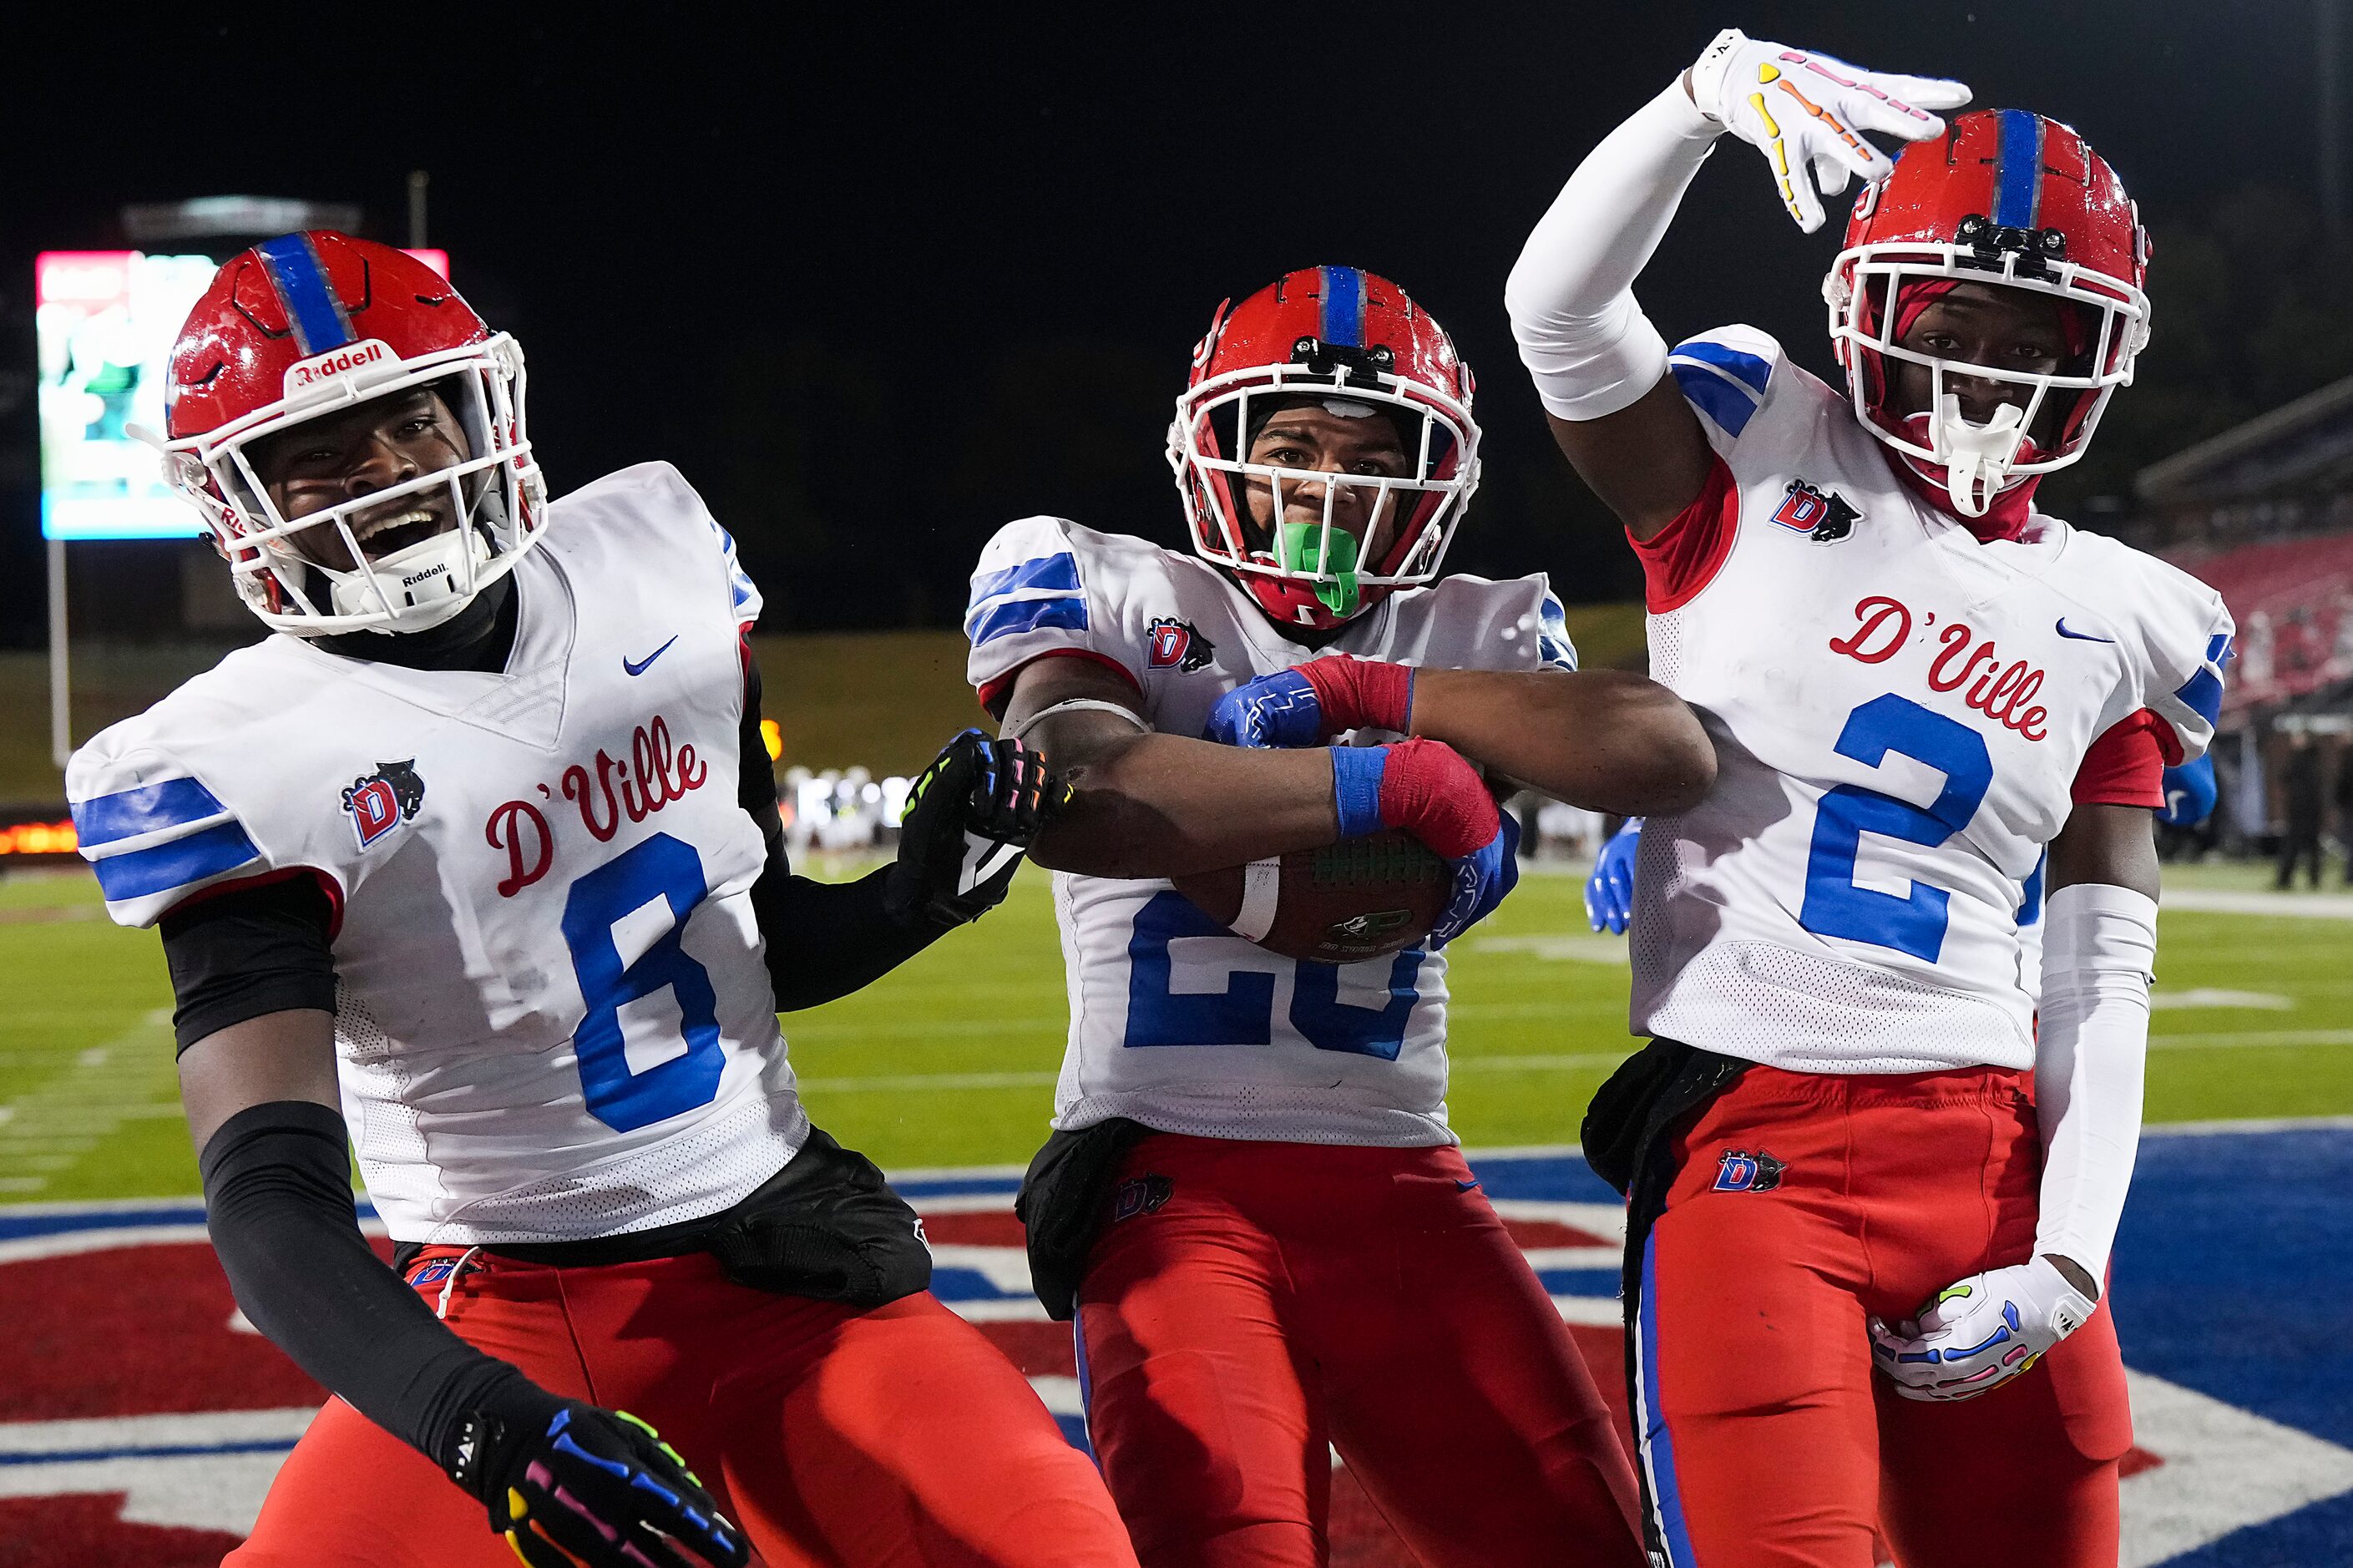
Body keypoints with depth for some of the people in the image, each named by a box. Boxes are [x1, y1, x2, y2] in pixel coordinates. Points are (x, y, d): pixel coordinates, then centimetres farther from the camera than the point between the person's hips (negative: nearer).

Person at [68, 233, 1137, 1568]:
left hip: (785, 1257, 3)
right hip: (504, 1314, -3)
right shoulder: (248, 771, -13)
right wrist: (488, 1427, -37)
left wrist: (928, 889, -7)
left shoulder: (654, 570, 2)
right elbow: (271, 1194, -22)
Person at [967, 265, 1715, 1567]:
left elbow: (1670, 755, -7)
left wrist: (1362, 692, -11)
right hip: (1172, 1175, -3)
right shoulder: (1102, 589, 5)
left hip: (1397, 1184, 4)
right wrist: (1390, 782, -14)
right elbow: (1072, 801, -17)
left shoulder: (1473, 638, 13)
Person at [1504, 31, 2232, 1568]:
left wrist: (2067, 1257, 0)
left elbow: (2099, 980, 9)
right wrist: (1719, 87, -25)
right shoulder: (1767, 471, 5)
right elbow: (1560, 307, -13)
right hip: (1751, 1142, -4)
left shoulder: (2120, 622, 12)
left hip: (1991, 1152, 4)